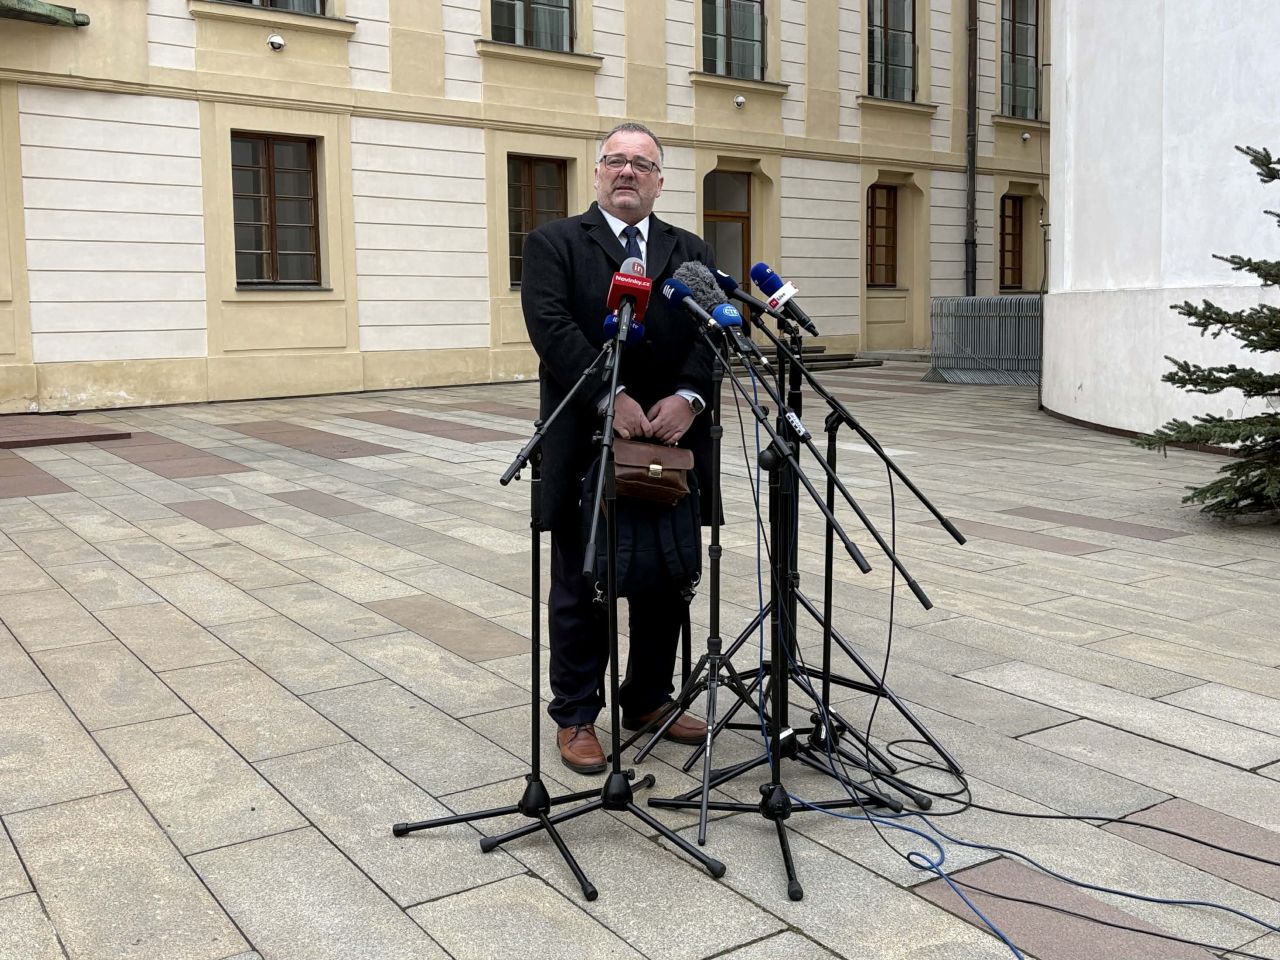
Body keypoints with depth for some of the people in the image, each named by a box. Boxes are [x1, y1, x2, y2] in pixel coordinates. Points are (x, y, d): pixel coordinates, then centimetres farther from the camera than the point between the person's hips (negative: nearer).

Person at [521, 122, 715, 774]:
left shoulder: (691, 252, 14)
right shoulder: (554, 244, 3)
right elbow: (552, 327, -12)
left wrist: (687, 397, -17)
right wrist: (611, 399, -22)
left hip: (670, 444, 4)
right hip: (587, 446, -3)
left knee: (668, 584, 12)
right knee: (581, 590, 6)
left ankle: (649, 700, 29)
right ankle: (576, 717, 19)